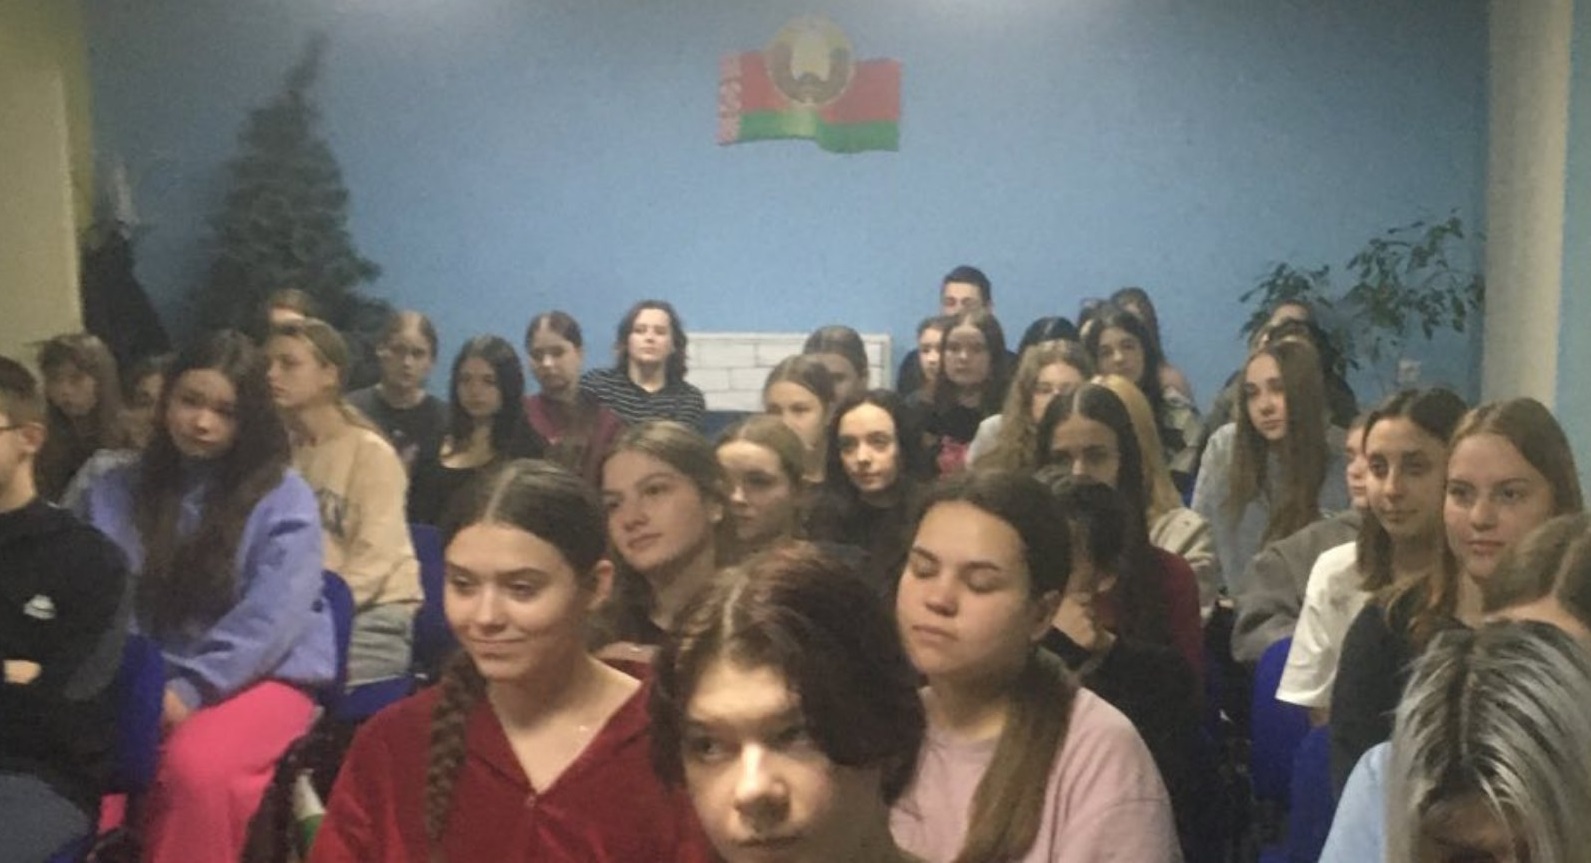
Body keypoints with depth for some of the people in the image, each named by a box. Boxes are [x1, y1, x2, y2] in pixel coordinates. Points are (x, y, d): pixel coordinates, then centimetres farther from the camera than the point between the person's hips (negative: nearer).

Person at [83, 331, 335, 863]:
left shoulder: (283, 497, -1)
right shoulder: (117, 493, 12)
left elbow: (272, 614, -11)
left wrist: (191, 688, -20)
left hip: (260, 677, -3)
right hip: (146, 680, 4)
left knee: (195, 767, -33)